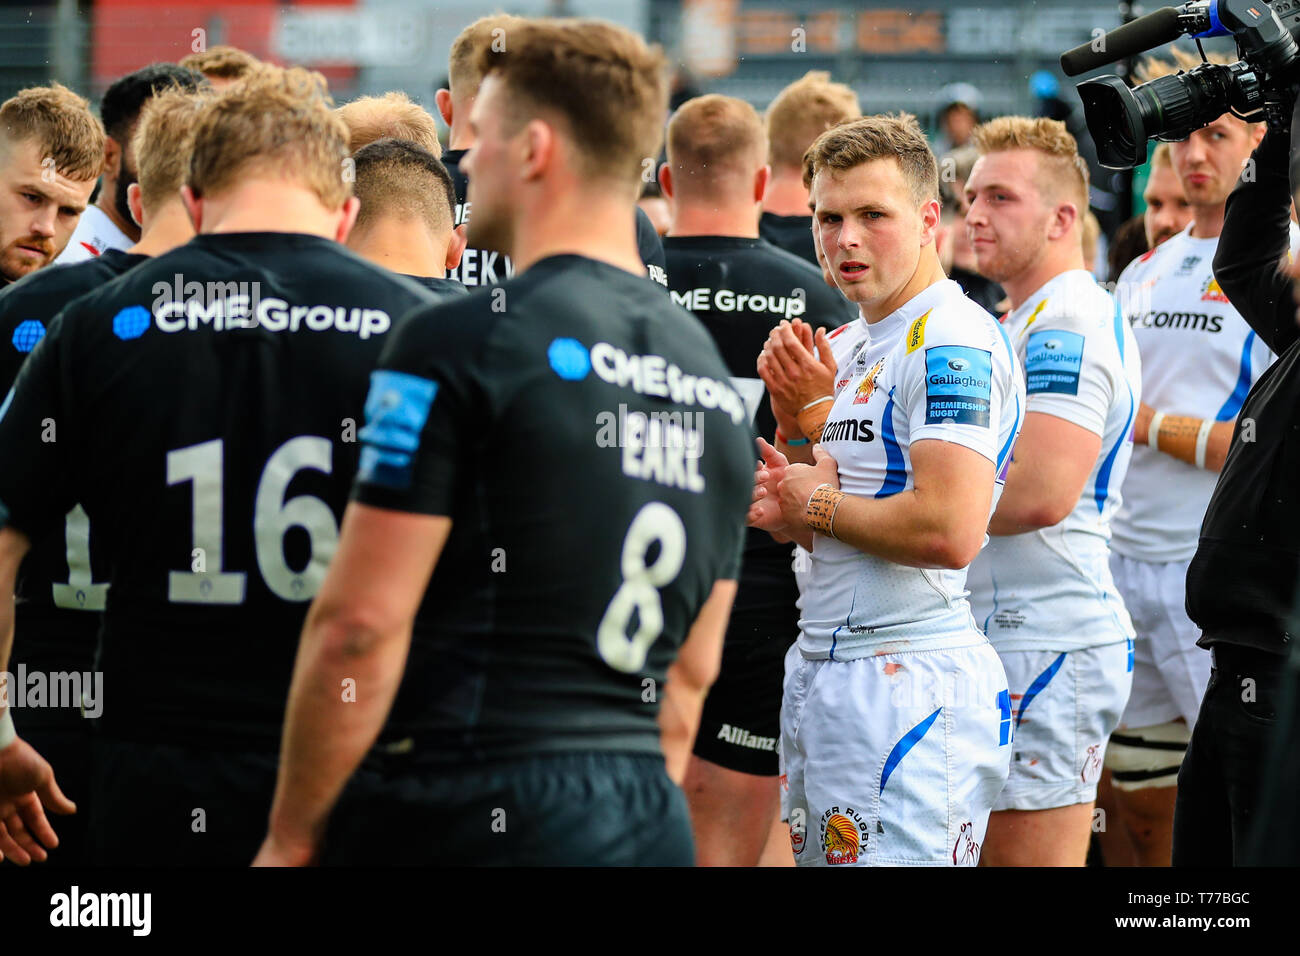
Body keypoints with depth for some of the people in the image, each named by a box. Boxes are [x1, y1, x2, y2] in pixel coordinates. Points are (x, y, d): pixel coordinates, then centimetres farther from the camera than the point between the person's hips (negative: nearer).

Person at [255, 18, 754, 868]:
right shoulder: (714, 382, 14)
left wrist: (291, 839, -4)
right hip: (646, 826, 7)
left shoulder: (459, 343, -9)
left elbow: (361, 623, -12)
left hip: (455, 820, -7)